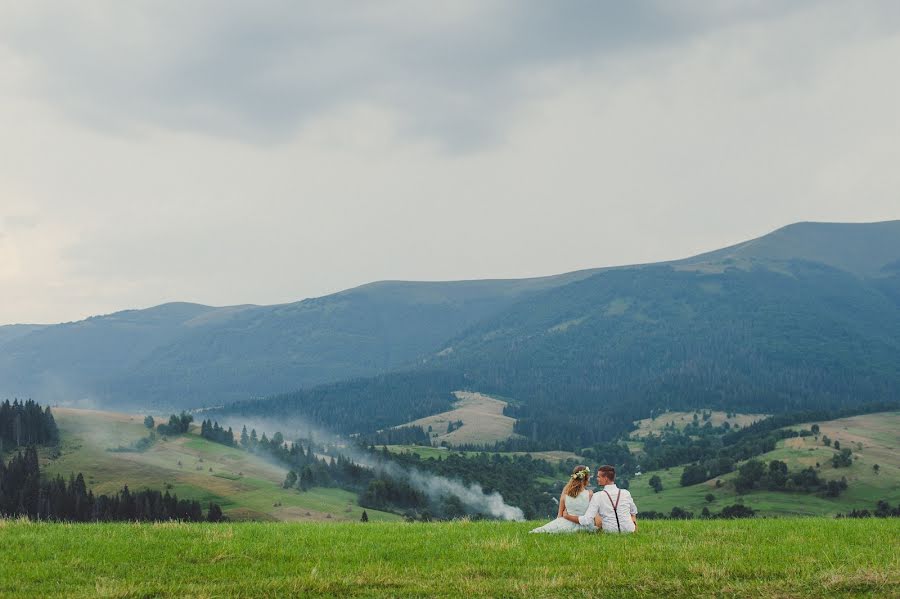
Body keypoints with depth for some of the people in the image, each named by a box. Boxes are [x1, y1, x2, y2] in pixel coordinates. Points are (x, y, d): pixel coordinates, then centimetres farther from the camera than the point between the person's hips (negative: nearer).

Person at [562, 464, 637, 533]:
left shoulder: (597, 496, -17)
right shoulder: (626, 493, -8)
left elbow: (586, 521, -20)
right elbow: (634, 512, 11)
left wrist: (567, 516, -6)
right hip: (629, 530, 1)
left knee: (596, 517, 28)